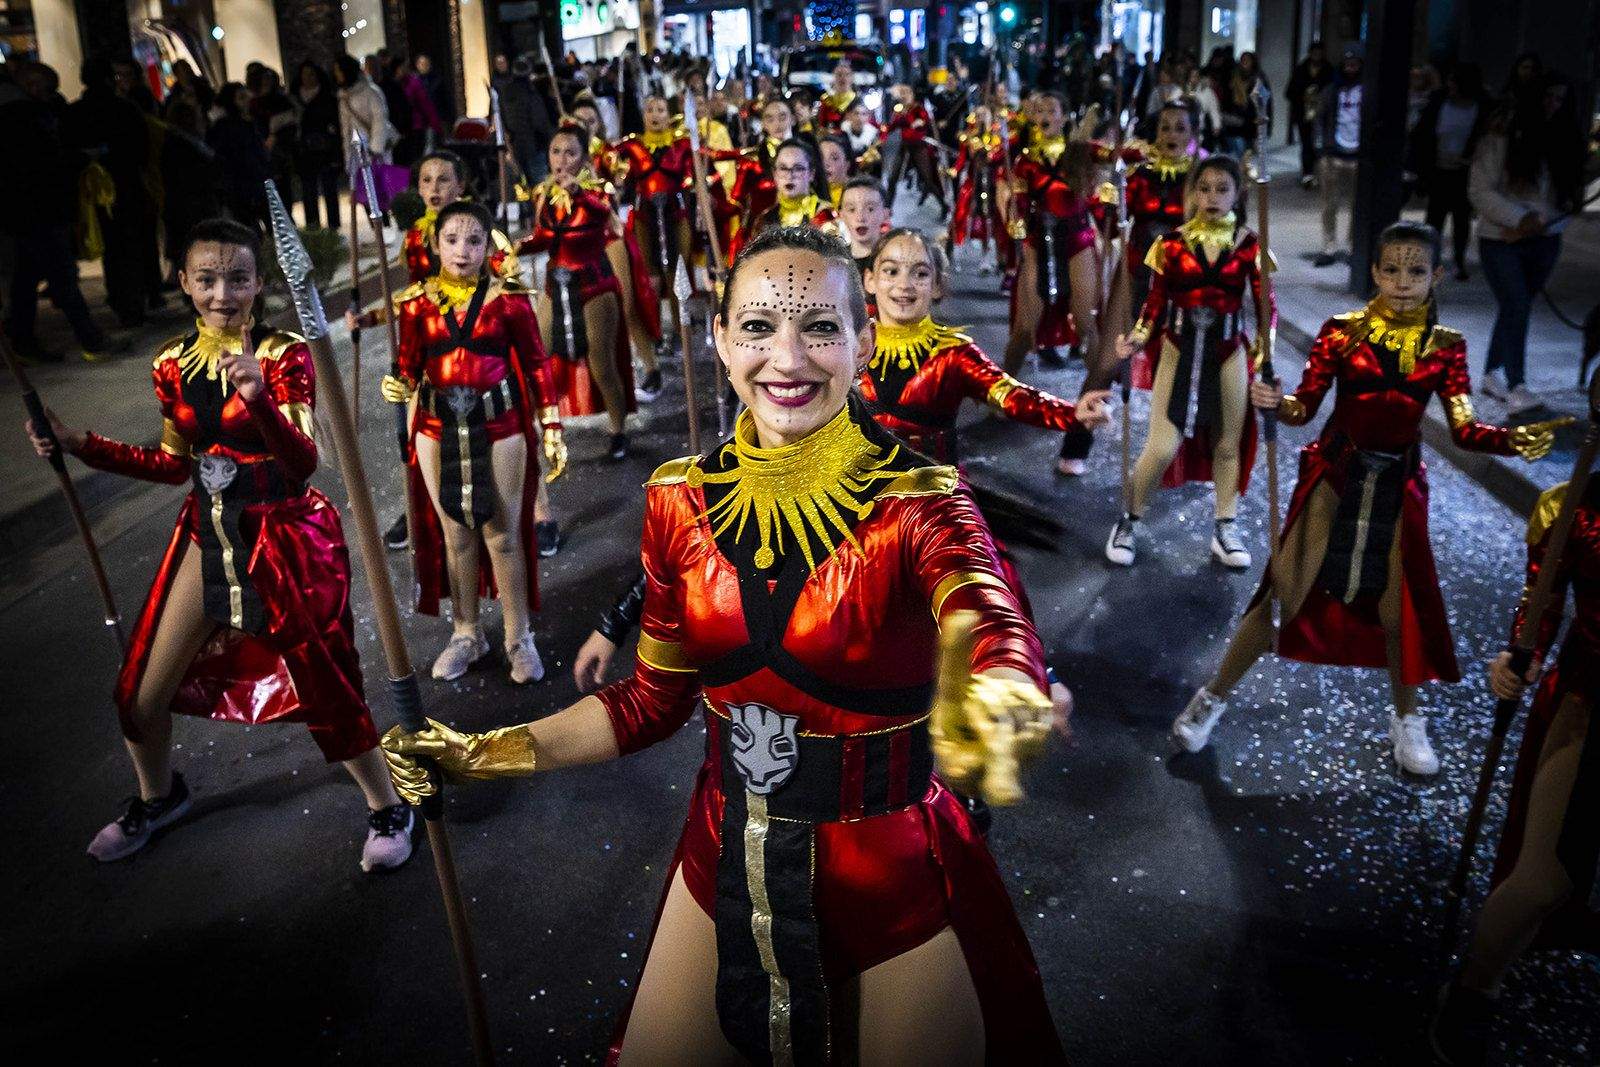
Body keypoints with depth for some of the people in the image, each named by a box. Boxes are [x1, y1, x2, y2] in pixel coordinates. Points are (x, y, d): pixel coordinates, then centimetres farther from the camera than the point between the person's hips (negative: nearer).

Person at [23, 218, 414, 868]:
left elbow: (304, 462, -22)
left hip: (285, 539, -5)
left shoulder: (283, 356, -13)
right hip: (208, 537, 5)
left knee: (322, 692, 1)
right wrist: (78, 444, 6)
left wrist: (259, 399, -37)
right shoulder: (173, 365, 2)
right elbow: (176, 465, 11)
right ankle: (158, 797, 43)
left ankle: (387, 808, 24)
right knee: (139, 693, 12)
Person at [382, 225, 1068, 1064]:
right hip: (725, 865, 4)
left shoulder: (917, 502, -16)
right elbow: (655, 698, 4)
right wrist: (491, 753, -5)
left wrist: (991, 698, -61)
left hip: (896, 884, -3)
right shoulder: (682, 498, -5)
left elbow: (997, 632, -38)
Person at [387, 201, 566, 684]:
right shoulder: (417, 301, 1)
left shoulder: (509, 298, -5)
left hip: (500, 428, -2)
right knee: (455, 535, 13)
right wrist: (397, 385, -17)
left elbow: (536, 366, -2)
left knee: (504, 535, 4)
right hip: (438, 431, 2)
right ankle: (466, 634, 29)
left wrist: (552, 430, -4)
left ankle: (519, 639, 19)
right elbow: (409, 365, 7)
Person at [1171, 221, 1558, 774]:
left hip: (1399, 486, 2)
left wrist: (1513, 439, -24)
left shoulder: (1446, 346, -1)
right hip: (1334, 475, -2)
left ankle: (1406, 718, 35)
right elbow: (1304, 407, -10)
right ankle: (1213, 697, 15)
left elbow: (1464, 429, -5)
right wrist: (1275, 402, -31)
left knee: (1401, 607, 9)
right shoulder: (1342, 331, -7)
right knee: (1283, 594, -2)